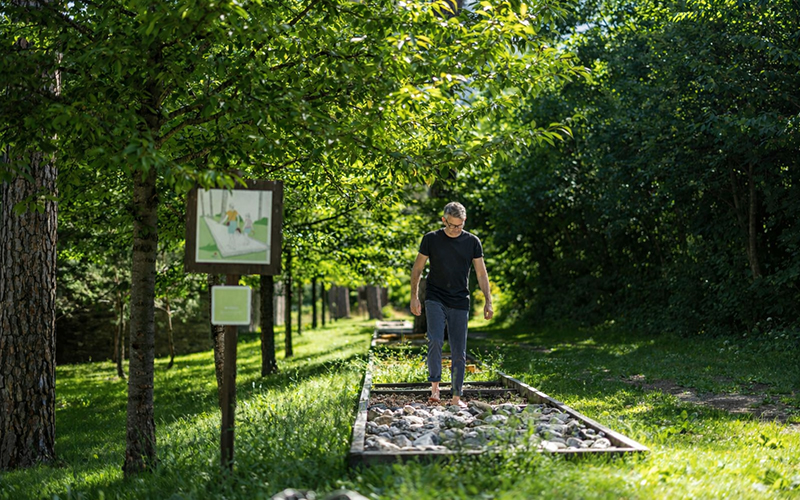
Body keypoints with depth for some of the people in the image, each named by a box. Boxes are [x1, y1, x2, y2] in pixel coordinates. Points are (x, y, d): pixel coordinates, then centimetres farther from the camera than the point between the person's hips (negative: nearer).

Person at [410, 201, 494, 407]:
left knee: (459, 352, 2)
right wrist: (414, 296, 0)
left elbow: (481, 274, 6)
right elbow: (417, 269, 8)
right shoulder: (431, 239, 0)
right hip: (435, 299, -1)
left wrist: (488, 301, -3)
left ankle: (456, 397, 10)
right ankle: (435, 385, -8)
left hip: (460, 303, 1)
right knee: (435, 341, -21)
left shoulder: (472, 242, 3)